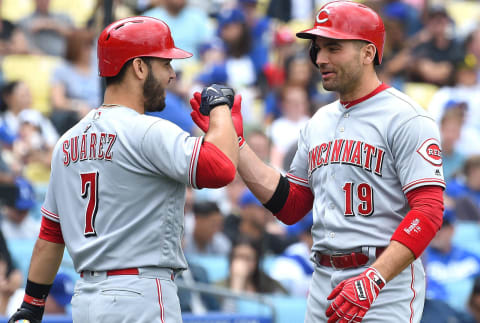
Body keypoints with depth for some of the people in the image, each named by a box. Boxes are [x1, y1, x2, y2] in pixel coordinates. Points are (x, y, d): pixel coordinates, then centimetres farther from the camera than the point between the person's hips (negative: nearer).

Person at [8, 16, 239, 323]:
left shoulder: (68, 141, 14)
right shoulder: (146, 131, -11)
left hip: (84, 298, 9)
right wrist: (220, 107, -5)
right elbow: (220, 168, -22)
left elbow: (50, 233, 18)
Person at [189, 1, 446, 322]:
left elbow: (428, 211, -16)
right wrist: (234, 141, 13)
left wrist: (373, 279, -26)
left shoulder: (405, 118, -8)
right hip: (323, 288, 7)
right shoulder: (319, 123, 17)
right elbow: (290, 205, 19)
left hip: (386, 290, -7)